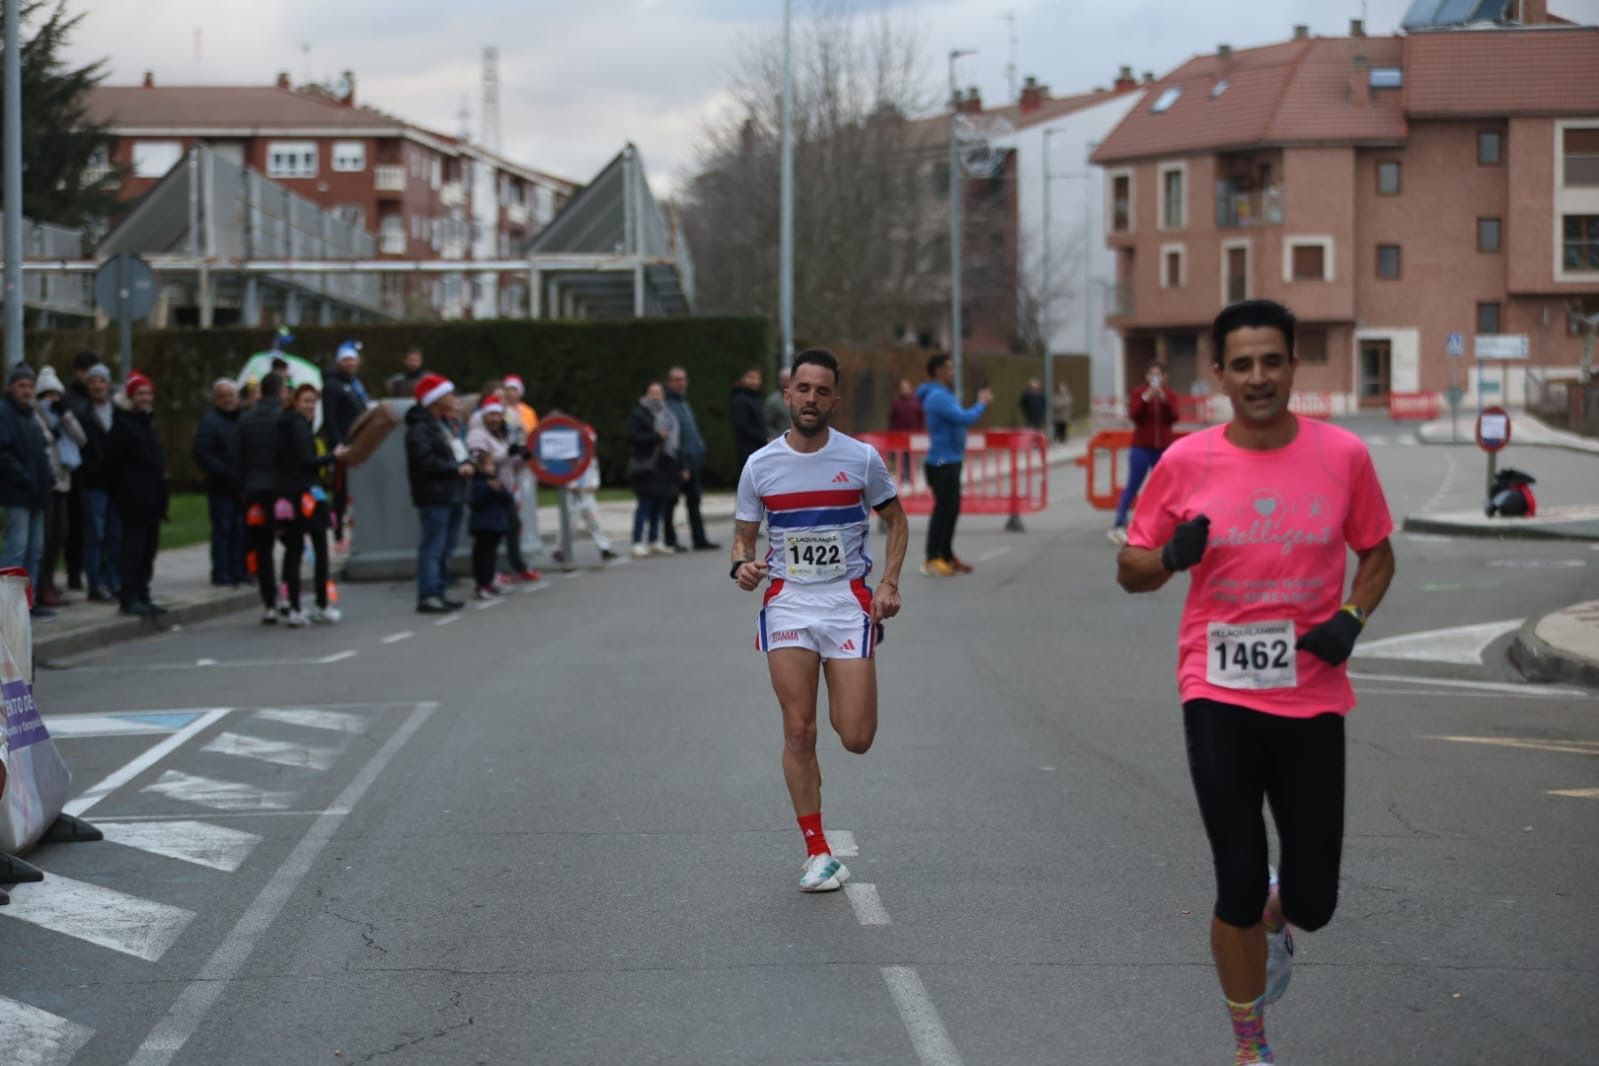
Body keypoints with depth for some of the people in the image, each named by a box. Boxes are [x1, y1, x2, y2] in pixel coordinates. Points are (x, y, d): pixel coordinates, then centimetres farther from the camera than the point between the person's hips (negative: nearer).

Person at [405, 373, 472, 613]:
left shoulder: (445, 423, 20)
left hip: (453, 494, 10)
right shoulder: (419, 428, -12)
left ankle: (438, 593, 19)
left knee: (446, 547, 12)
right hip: (433, 495, -10)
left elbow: (457, 451, 28)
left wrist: (466, 465, 7)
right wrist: (457, 469, -17)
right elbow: (426, 461, -22)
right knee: (433, 547, -12)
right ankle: (427, 596, -14)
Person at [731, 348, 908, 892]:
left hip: (849, 600, -1)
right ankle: (817, 852, 4)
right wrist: (742, 565, -13)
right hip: (787, 602, 1)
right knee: (798, 730, -6)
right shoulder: (760, 465, 2)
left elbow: (896, 521, 11)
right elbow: (743, 537, 10)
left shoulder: (861, 458, -1)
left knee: (856, 738, -7)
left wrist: (889, 583, -2)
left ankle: (842, 705, 31)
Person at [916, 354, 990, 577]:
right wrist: (981, 404, -10)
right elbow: (964, 418, -24)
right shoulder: (938, 397, -18)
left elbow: (959, 418, 19)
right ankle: (932, 561, -6)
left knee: (952, 508, 14)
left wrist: (980, 403, 10)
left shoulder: (944, 395, 16)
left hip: (950, 461, 10)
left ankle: (947, 556, 21)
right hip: (942, 463, -10)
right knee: (944, 509, -9)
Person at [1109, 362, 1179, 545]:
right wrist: (1146, 399, -22)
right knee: (1133, 485, -6)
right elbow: (1133, 415, -13)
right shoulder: (1139, 394, 0)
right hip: (1142, 447, -3)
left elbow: (1173, 418, -6)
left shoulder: (1169, 395, 7)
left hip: (1163, 448, 3)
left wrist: (1164, 400, -18)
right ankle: (1119, 525, -7)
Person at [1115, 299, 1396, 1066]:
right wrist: (1171, 556, -17)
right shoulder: (1187, 463, -4)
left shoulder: (1343, 455, -3)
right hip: (1220, 698, -1)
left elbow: (1376, 554, 12)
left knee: (1313, 902, 4)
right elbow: (1130, 571, 5)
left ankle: (1275, 918, 43)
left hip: (1312, 696, 1)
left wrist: (1352, 617, -7)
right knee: (1239, 889, -3)